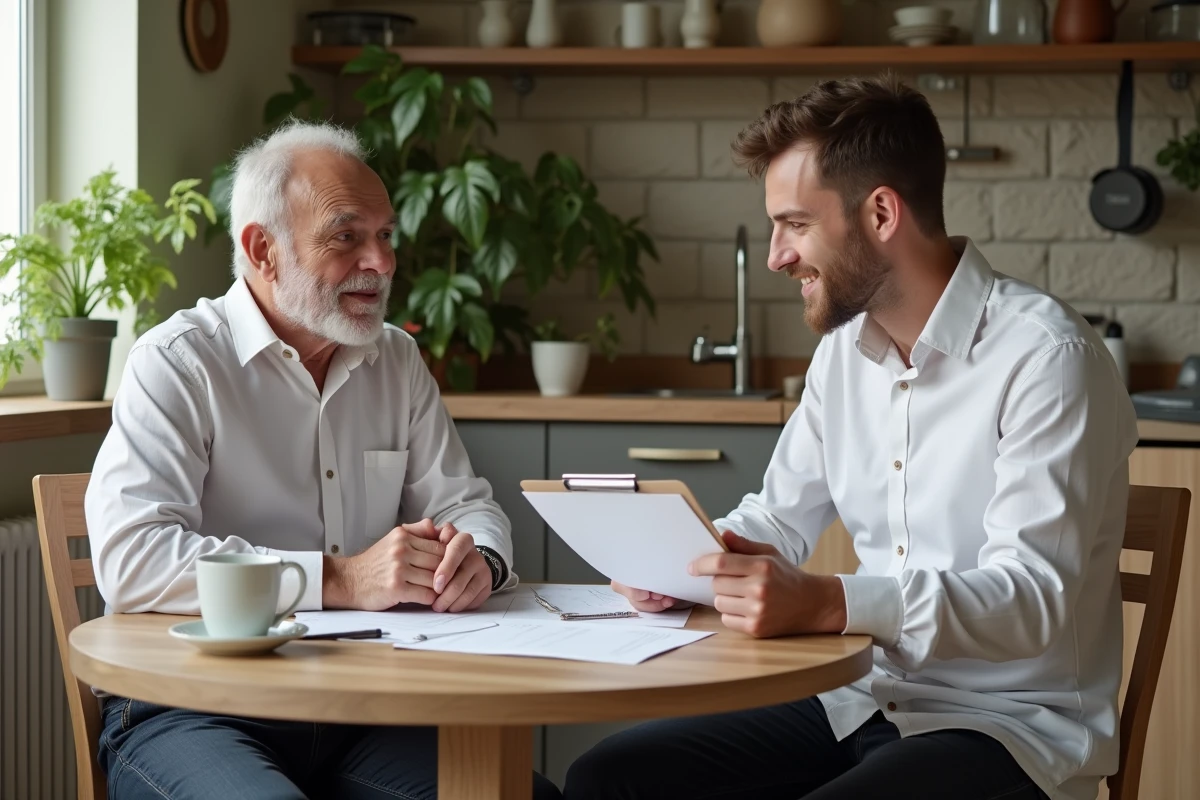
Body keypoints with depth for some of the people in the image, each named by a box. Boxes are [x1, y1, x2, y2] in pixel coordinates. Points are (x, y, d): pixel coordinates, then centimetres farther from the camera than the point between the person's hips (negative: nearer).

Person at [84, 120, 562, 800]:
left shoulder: (398, 362, 15)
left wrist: (475, 558, -8)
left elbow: (466, 506, 19)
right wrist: (341, 579, -23)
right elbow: (129, 559, -18)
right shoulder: (178, 363, -6)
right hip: (197, 710, -5)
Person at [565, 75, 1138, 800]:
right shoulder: (847, 347, 9)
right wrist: (687, 561, -5)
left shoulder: (1046, 358, -17)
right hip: (870, 699, 8)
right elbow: (782, 516, 18)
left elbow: (1033, 598, -25)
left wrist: (824, 603, -38)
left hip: (1012, 725, -8)